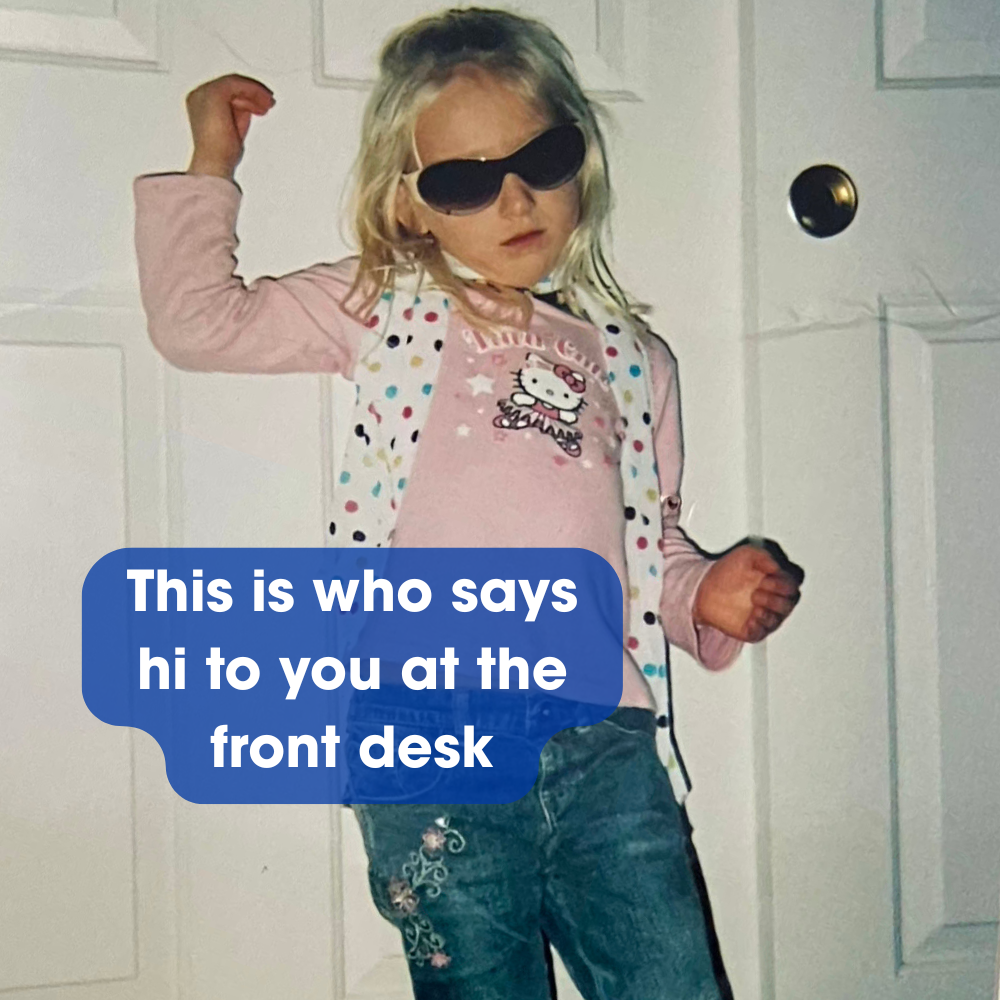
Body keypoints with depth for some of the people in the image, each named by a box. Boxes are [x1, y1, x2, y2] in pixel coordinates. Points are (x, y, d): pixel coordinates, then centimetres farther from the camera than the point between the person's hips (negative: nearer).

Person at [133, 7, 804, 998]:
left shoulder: (630, 357, 17)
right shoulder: (388, 310, 10)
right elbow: (200, 320, 7)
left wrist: (707, 594, 5)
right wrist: (210, 169, 12)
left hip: (605, 740, 2)